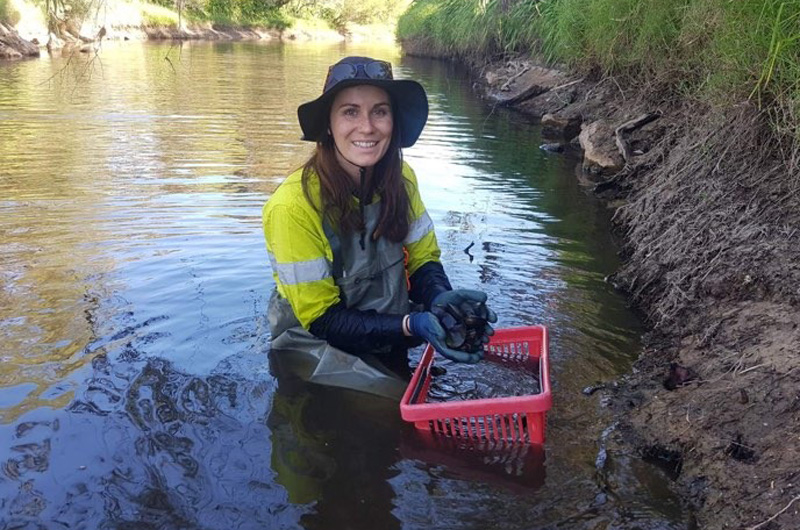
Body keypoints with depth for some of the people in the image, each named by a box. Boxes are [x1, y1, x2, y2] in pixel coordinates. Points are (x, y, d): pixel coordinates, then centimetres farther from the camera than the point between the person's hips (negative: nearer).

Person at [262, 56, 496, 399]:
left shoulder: (400, 179, -8)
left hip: (388, 339, 6)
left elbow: (423, 260, 1)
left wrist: (440, 297, -23)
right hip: (316, 347, -5)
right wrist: (412, 325, -31)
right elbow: (320, 319, -20)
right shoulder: (294, 205, -25)